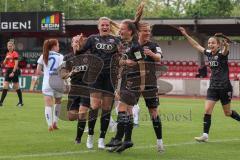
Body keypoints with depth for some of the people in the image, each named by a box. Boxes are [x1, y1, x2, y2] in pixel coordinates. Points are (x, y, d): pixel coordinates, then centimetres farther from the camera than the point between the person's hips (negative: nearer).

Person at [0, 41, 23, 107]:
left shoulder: (15, 53, -9)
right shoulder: (8, 54, 14)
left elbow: (16, 64, -15)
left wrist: (13, 72, -21)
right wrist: (6, 58, -4)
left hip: (14, 70, -7)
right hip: (8, 70, 7)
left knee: (16, 87, 1)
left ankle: (21, 102, 12)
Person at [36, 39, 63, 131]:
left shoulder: (43, 56, 7)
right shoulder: (60, 56, 0)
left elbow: (38, 72, 5)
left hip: (46, 83, 1)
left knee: (48, 104, -6)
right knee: (58, 102, 22)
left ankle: (50, 124, -23)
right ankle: (55, 122, 15)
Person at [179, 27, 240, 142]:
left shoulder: (222, 54, -12)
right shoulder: (208, 53, 5)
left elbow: (226, 50, -37)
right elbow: (196, 45, 18)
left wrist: (226, 45, -61)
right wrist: (186, 35, 19)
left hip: (224, 88, -5)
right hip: (213, 87, 5)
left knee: (227, 113, 7)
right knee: (207, 110, -8)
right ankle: (205, 135, -7)